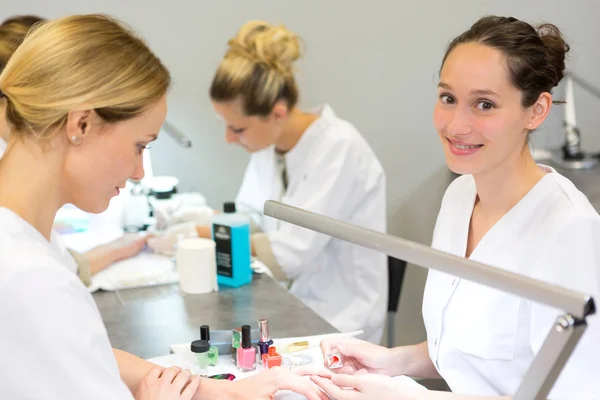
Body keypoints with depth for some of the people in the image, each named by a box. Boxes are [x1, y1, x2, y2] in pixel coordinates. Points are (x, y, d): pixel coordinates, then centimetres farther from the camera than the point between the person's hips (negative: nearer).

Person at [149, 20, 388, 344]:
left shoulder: (338, 148, -23)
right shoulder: (269, 142, 0)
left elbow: (290, 254, -24)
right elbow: (250, 217, 8)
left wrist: (203, 234, -17)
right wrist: (188, 224, -9)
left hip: (337, 317, -7)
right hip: (292, 299, 7)